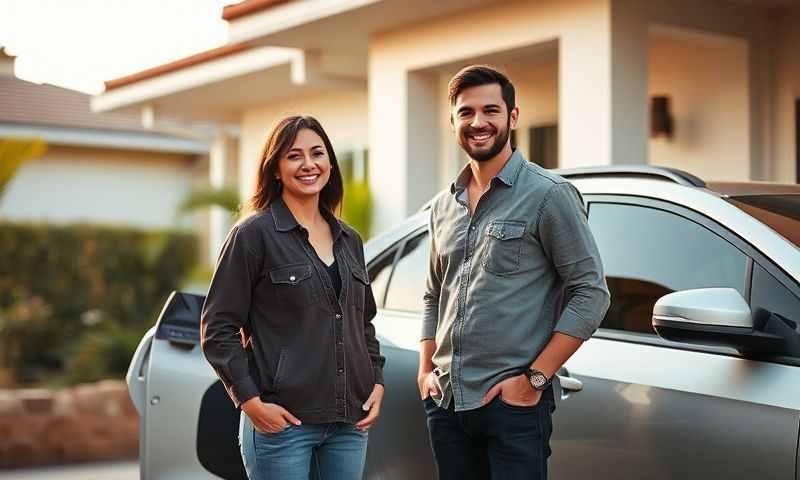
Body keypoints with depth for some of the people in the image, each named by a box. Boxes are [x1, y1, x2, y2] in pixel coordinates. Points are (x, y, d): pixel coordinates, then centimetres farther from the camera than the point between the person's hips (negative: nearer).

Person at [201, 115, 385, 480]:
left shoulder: (349, 240, 13)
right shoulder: (254, 235, -5)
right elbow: (217, 328, -7)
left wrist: (377, 382, 9)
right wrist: (250, 400, -13)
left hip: (349, 422, 6)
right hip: (283, 422, -5)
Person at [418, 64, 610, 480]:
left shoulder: (548, 194, -6)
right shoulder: (444, 205, 13)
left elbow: (591, 293, -10)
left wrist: (534, 378, -14)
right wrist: (426, 369, 9)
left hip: (513, 403, -6)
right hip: (445, 402, 6)